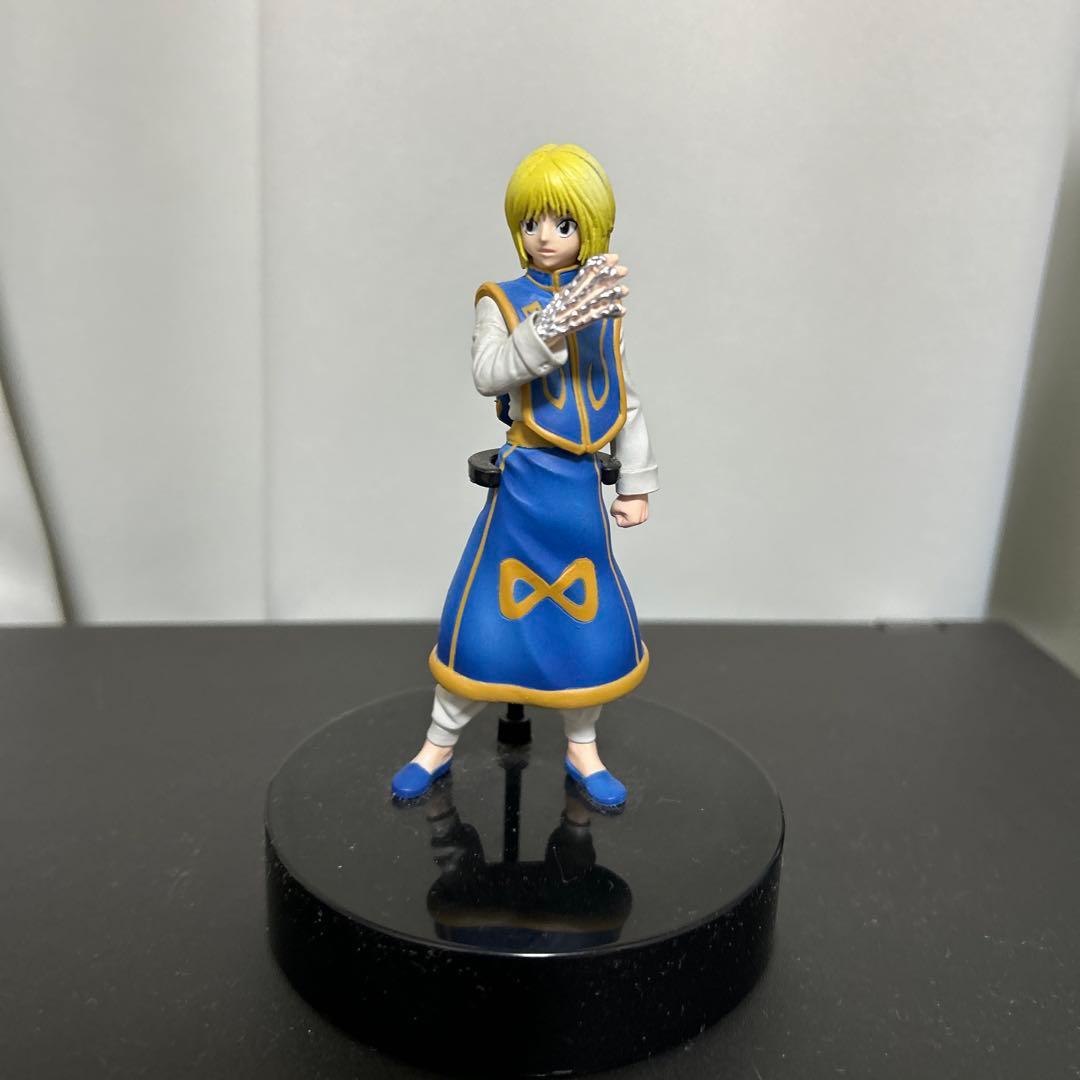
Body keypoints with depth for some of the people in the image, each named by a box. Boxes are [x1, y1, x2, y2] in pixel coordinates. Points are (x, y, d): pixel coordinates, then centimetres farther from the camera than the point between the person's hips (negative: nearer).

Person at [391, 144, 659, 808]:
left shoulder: (604, 307, 5)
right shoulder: (503, 301, -3)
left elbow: (626, 403, 10)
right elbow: (487, 375, -22)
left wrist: (636, 484, 10)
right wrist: (549, 330, -33)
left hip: (582, 486, 3)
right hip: (523, 481, -2)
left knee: (591, 617, 8)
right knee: (487, 614, 3)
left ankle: (583, 750, 29)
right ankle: (439, 746, 22)